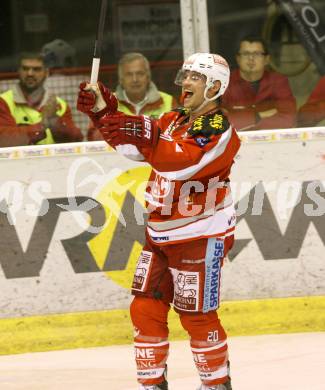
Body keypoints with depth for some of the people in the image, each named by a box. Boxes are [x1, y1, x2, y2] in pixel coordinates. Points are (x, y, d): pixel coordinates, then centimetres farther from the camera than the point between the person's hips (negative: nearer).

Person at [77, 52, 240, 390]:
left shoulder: (220, 130, -15)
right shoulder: (174, 121, 12)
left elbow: (188, 162, -32)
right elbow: (132, 144, 7)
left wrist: (147, 139, -45)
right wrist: (104, 115, -10)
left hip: (201, 236, -8)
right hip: (160, 233, 8)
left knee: (196, 316, -3)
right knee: (145, 309, 5)